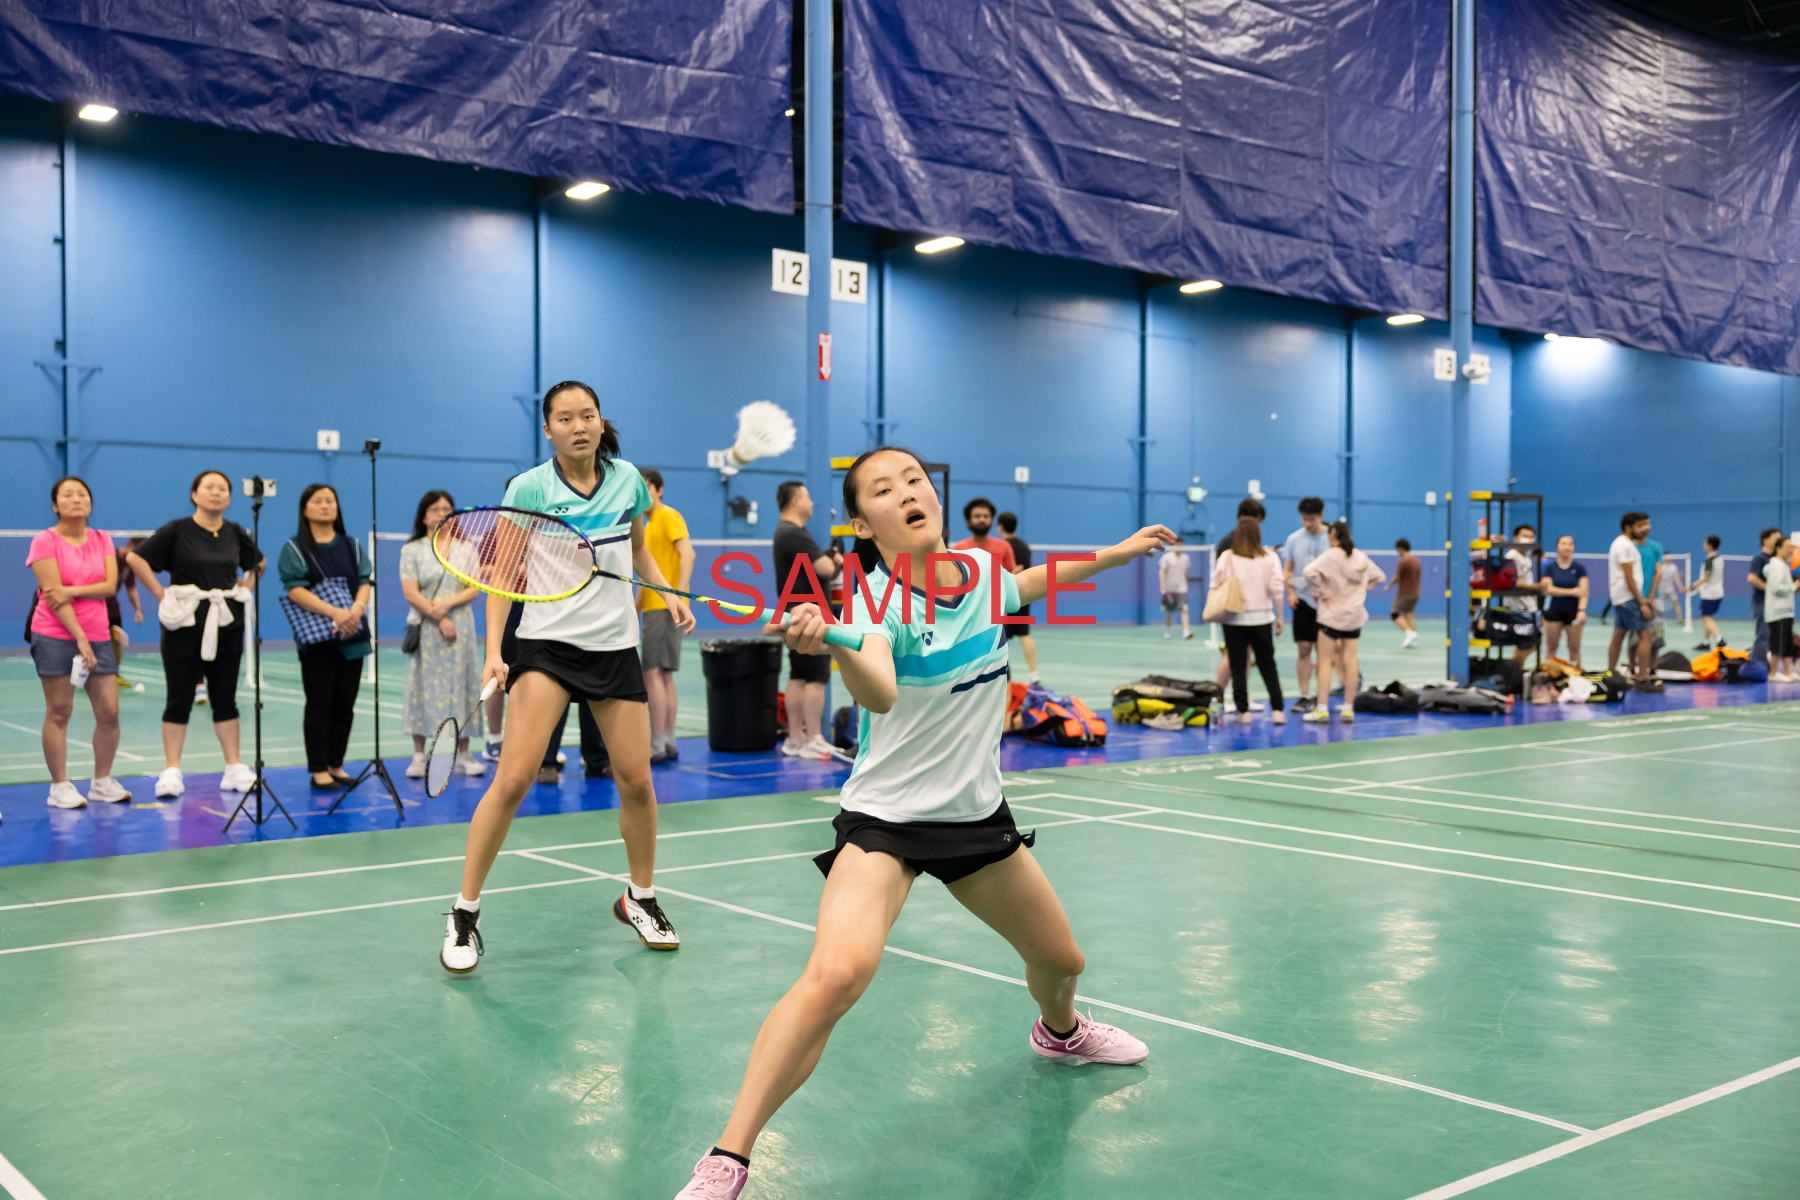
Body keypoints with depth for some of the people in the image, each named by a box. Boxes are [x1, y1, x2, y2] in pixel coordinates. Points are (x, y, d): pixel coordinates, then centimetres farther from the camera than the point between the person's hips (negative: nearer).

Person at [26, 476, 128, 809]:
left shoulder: (102, 539, 9)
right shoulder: (45, 541, -5)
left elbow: (110, 585, -2)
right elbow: (53, 594, -12)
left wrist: (72, 590, -18)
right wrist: (79, 637, -17)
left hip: (97, 637, 5)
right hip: (55, 636, -4)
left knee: (109, 711, 1)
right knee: (59, 712, -1)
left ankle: (102, 782, 15)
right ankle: (59, 787, 6)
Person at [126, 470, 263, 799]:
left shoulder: (235, 533, 6)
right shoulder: (177, 530, -7)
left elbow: (257, 564, 23)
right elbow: (136, 558, -10)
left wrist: (244, 588, 8)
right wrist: (161, 594, -11)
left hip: (227, 626, 4)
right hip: (185, 624, -3)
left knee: (225, 698, 8)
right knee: (179, 699, 1)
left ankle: (235, 769, 12)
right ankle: (172, 772, 6)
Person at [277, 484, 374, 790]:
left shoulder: (352, 545, 13)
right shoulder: (295, 548, 0)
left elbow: (364, 582, 4)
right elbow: (295, 590, -12)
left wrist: (356, 609, -18)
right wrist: (335, 613, -24)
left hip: (351, 635, 4)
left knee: (345, 704, 5)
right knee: (319, 704, -2)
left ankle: (336, 765, 15)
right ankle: (318, 770, 4)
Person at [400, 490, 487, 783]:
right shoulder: (412, 550, 3)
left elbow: (474, 589, 1)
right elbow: (411, 593, -6)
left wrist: (447, 604, -15)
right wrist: (439, 619, -13)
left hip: (461, 629, 2)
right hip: (426, 631, -2)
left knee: (462, 686, 2)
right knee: (423, 688, -2)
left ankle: (463, 754, 8)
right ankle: (419, 756, 3)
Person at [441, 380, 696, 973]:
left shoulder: (628, 480, 4)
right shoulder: (528, 488, -6)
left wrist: (669, 592, 3)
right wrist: (493, 649, -15)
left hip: (616, 646, 3)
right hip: (548, 643, -3)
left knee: (637, 780, 4)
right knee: (513, 778, -13)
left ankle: (639, 898, 27)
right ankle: (465, 912, 1)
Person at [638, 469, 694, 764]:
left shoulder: (668, 516, -7)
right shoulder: (647, 525, 20)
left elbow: (688, 554, -19)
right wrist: (636, 608, 20)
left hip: (665, 607, -9)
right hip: (653, 607, 9)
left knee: (652, 673, -11)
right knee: (664, 676, 9)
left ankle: (657, 746, -10)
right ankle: (668, 744, 12)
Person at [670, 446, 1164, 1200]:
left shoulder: (982, 569, -4)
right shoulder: (875, 601, -21)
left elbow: (1029, 585, 22)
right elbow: (881, 696, -43)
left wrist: (1114, 553, 26)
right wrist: (830, 644, -62)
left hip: (977, 813, 6)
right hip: (885, 819, -6)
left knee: (1060, 959, 21)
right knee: (837, 972, -30)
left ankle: (1060, 1032, 60)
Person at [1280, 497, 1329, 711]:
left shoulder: (1332, 538, -4)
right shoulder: (1294, 539, 4)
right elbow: (1287, 569, 9)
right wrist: (1290, 592, -6)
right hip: (1302, 600, 2)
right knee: (1303, 649, 0)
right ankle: (1304, 696, 5)